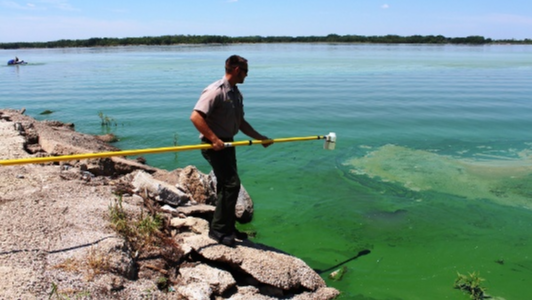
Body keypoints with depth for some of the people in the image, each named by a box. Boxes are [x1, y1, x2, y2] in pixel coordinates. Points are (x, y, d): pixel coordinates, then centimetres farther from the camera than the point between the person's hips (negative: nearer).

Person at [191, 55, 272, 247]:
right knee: (231, 184, -13)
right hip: (214, 145, -9)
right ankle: (218, 229, -1)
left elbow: (240, 122, 20)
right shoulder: (215, 91, -17)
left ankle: (228, 228, 27)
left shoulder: (237, 94, 12)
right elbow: (196, 117, -24)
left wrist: (259, 137, 16)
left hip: (227, 143, 9)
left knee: (227, 186, 14)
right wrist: (213, 139, -27)